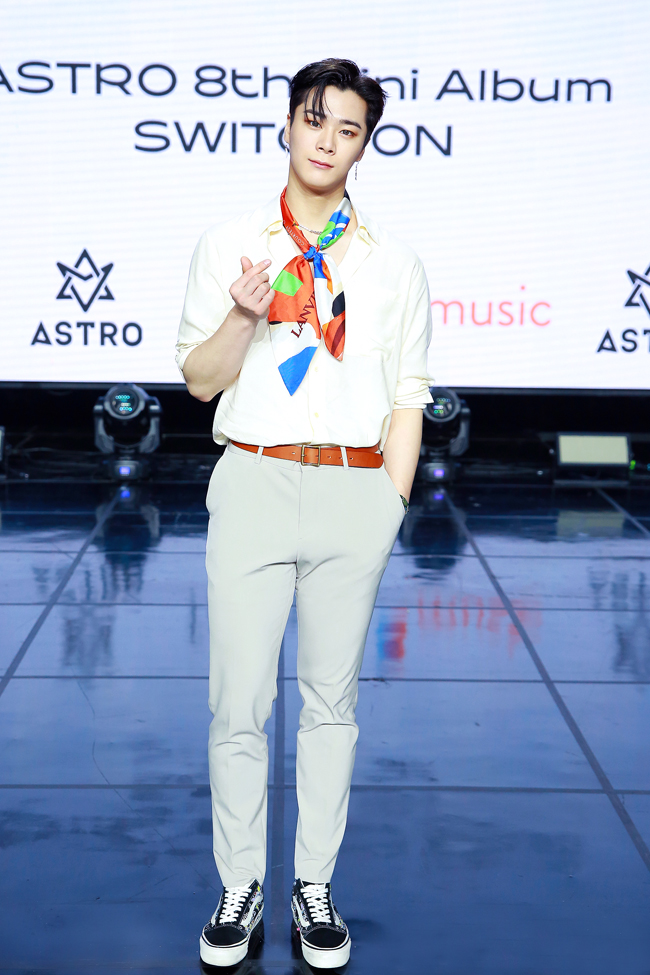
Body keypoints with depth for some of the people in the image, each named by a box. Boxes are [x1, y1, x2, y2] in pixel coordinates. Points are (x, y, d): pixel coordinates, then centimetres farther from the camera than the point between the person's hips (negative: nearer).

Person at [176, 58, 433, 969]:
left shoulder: (394, 263, 9)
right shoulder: (229, 244, 7)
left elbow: (407, 399, 9)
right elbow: (200, 379, 5)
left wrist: (392, 505, 0)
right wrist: (243, 314, -14)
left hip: (354, 492, 1)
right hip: (253, 484, 0)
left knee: (332, 698, 8)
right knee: (239, 702, 0)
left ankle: (315, 885, 20)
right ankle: (240, 886, 15)